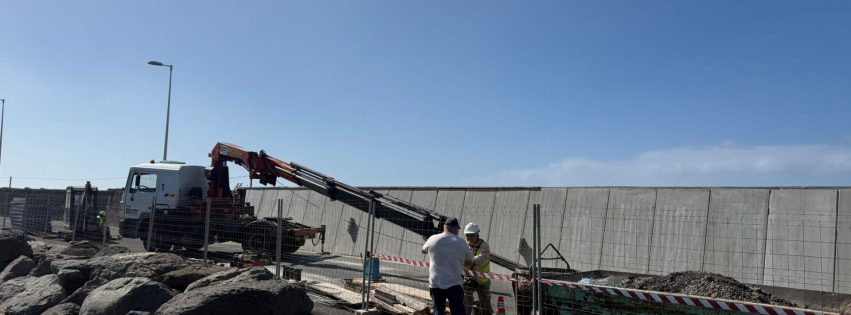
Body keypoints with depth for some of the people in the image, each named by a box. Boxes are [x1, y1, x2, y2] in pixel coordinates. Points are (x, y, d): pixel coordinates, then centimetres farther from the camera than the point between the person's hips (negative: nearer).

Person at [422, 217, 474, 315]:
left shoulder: (433, 239, 0)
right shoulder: (461, 242, -3)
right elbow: (469, 262, 8)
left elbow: (424, 250, 20)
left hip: (435, 283, 2)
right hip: (454, 284, -2)